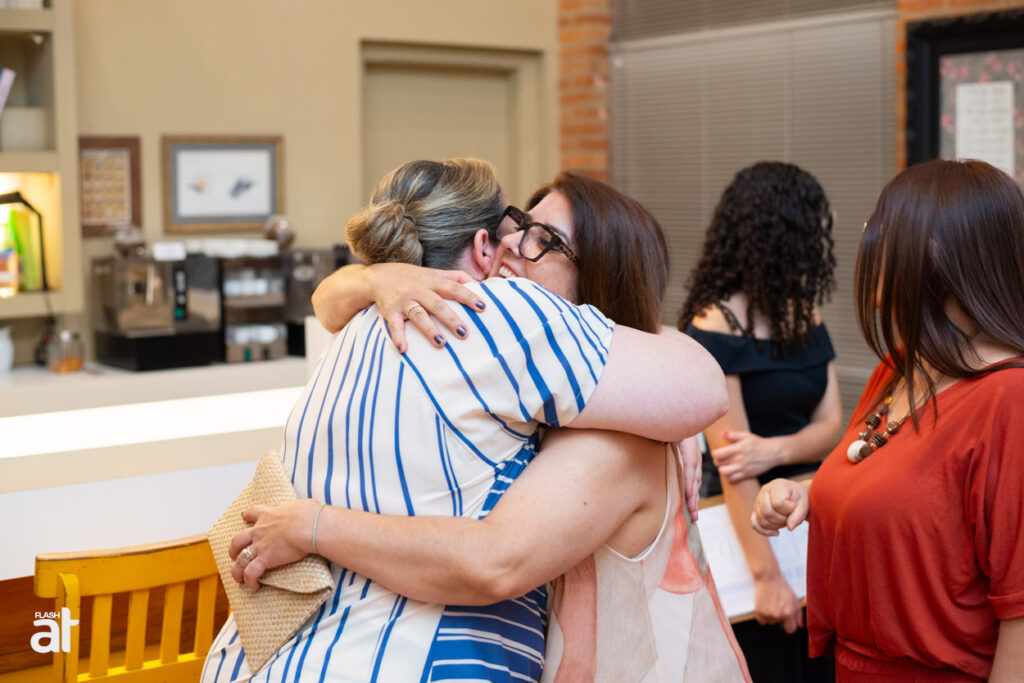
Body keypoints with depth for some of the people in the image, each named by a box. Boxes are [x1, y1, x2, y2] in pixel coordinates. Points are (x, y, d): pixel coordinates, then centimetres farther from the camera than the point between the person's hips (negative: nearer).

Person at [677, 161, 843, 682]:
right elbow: (730, 463, -19)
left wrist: (776, 450, -18)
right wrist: (765, 575, -20)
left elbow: (830, 425, 4)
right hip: (747, 523, -7)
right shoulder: (716, 326, -16)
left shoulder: (805, 316, 7)